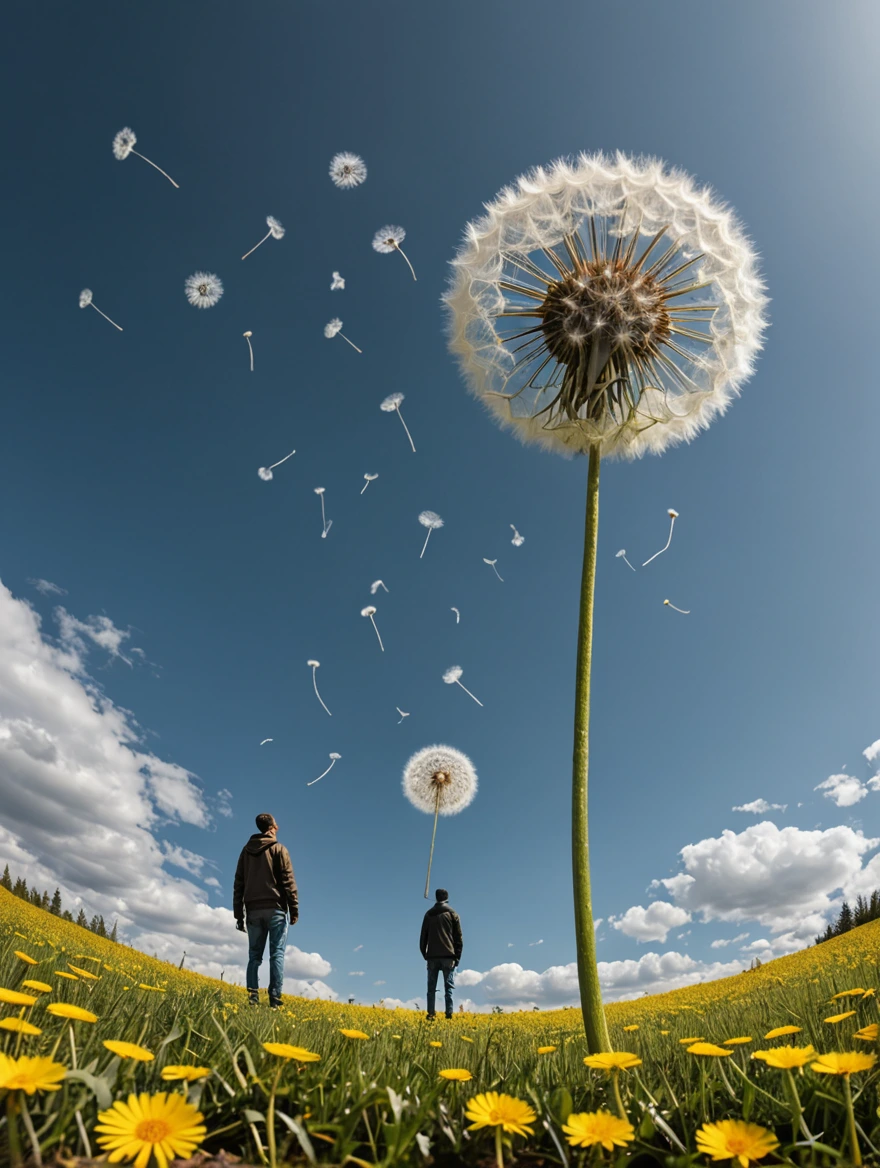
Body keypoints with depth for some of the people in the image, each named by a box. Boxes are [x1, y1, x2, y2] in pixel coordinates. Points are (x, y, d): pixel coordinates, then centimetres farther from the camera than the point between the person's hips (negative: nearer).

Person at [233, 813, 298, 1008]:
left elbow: (238, 884, 12)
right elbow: (288, 881, -7)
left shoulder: (246, 850, 13)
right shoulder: (279, 849, -1)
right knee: (277, 954, -1)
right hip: (275, 908, -4)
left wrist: (238, 914, 15)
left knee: (255, 955, 9)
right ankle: (274, 999, -8)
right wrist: (294, 909, -4)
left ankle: (252, 997, -2)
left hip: (253, 910, 4)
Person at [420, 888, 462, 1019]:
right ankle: (449, 1013, -7)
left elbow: (423, 936, 10)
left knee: (431, 986, 6)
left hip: (432, 956, 2)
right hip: (448, 955, -2)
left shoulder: (429, 914, 10)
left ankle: (431, 1014, 0)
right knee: (448, 986, 0)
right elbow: (458, 936, 2)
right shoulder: (452, 913, 4)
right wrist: (457, 956, 6)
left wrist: (424, 954, 16)